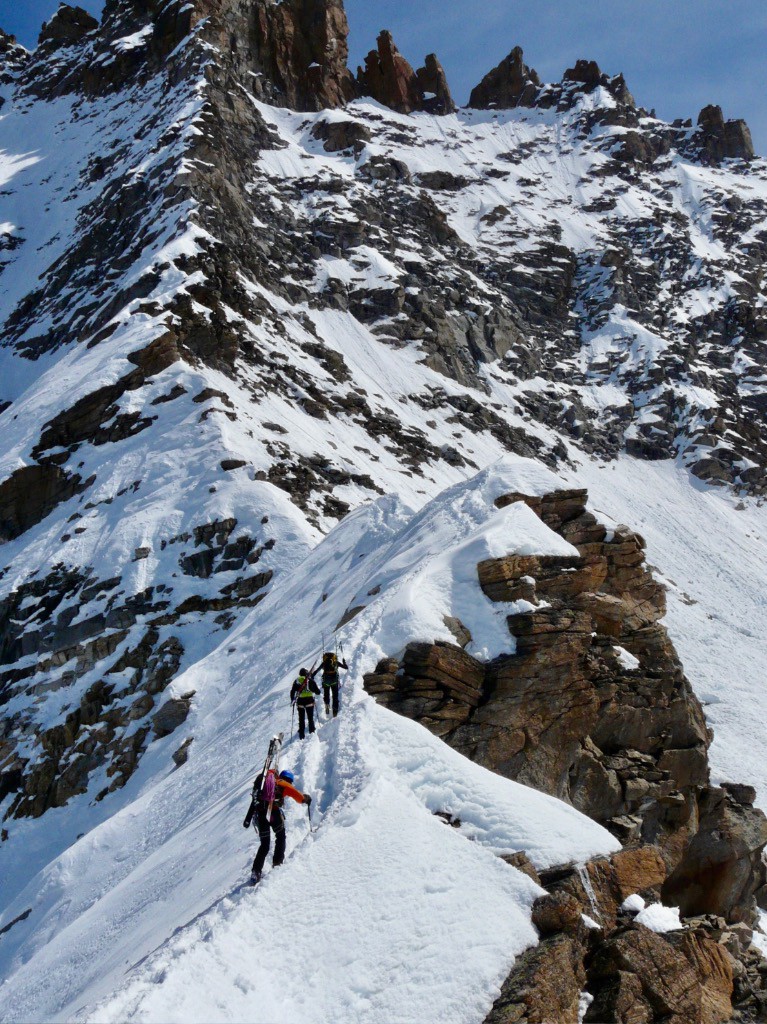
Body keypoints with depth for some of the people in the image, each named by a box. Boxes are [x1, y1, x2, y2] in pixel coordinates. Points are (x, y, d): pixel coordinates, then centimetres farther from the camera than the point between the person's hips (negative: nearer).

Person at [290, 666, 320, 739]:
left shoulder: (297, 681, 2)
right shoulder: (310, 680, -2)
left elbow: (292, 691, 3)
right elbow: (317, 691, 0)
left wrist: (292, 700, 15)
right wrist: (317, 692, 22)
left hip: (300, 701, 1)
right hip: (309, 700, -1)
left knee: (301, 719, 10)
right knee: (310, 717, 15)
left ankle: (301, 734, 11)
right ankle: (311, 731, 19)